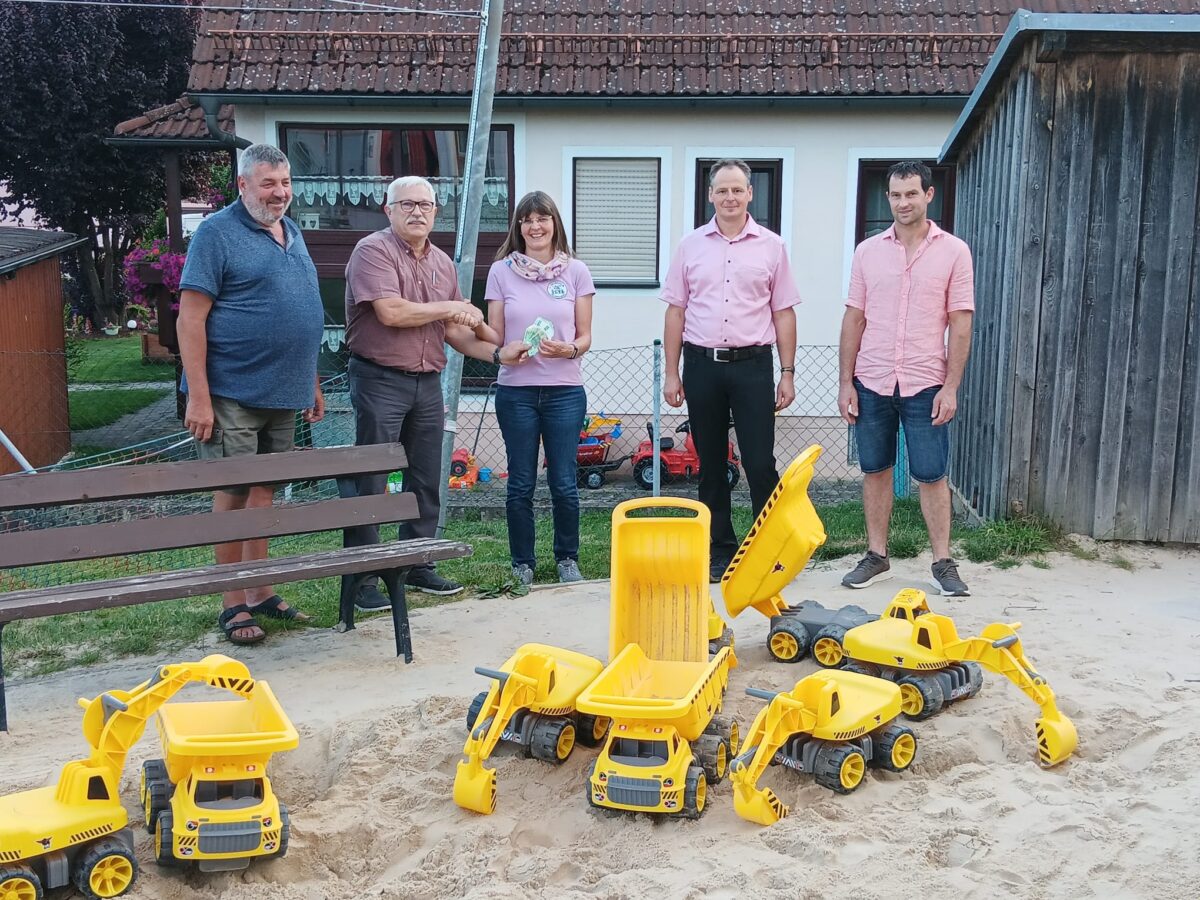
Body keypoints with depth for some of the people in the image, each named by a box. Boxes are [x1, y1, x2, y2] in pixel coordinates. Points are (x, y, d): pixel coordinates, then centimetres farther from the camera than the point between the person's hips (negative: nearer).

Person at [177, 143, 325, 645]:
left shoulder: (291, 233, 15)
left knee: (264, 491, 13)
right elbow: (191, 318, -14)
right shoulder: (217, 233, -8)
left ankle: (260, 594, 23)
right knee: (233, 495, 0)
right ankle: (234, 606, 9)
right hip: (234, 395, -7)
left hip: (283, 395, 7)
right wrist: (199, 397, -19)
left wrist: (312, 384, 19)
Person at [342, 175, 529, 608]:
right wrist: (449, 307, -9)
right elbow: (391, 312, -21)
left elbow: (454, 330, 16)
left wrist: (498, 353, 1)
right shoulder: (374, 251, -8)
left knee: (426, 482, 13)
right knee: (370, 483, -3)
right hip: (380, 381, -7)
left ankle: (417, 565, 26)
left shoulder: (443, 263, 14)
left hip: (428, 384, 7)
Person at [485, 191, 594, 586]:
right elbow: (494, 335, 6)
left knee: (564, 483, 2)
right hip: (516, 390, 0)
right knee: (521, 484, 5)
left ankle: (567, 558, 21)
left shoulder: (575, 271, 5)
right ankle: (522, 563, 19)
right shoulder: (501, 271, 5)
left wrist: (568, 350, -15)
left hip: (565, 390, 0)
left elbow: (585, 335, 6)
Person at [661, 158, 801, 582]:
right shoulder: (691, 245, 8)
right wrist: (671, 372, 4)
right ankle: (720, 550, 18)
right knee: (711, 464, 8)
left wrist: (788, 373, 0)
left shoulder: (771, 246, 4)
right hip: (701, 363, 2)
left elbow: (783, 313, 5)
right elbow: (676, 311, 9)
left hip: (752, 364, -2)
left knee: (760, 463, -3)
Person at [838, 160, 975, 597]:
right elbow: (854, 319, 7)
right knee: (875, 470, 9)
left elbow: (961, 325, -2)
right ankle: (876, 556, 20)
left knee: (932, 475, 1)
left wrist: (951, 386, -8)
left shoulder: (953, 251, -1)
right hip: (871, 381, 3)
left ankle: (943, 563, 10)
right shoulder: (868, 251, 6)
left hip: (925, 384, -2)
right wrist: (845, 383, 2)